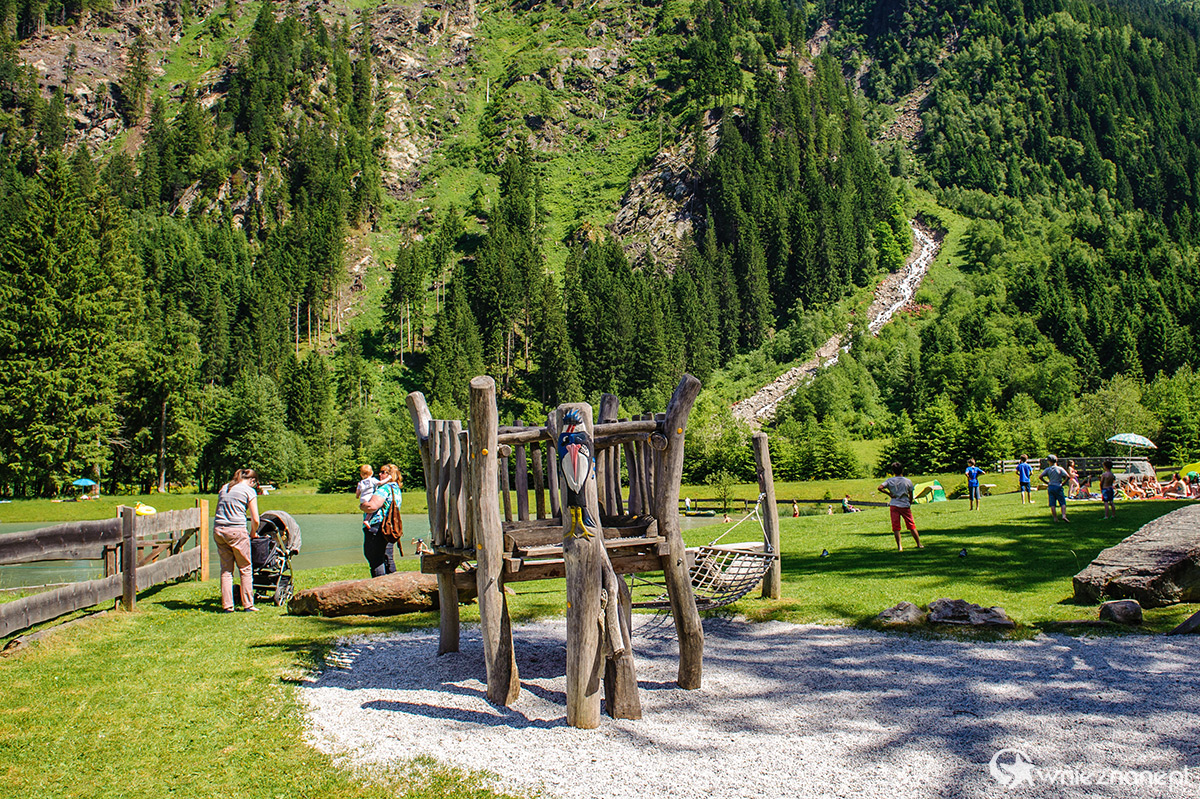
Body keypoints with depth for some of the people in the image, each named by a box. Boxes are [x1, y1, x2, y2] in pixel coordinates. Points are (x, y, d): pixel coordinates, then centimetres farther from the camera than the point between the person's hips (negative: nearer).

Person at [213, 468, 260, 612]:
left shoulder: (224, 488, 18)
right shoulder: (249, 491, 1)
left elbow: (217, 512, 19)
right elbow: (255, 519, -2)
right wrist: (253, 533, 14)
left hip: (218, 530, 5)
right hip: (236, 531, -5)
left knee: (226, 569, 10)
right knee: (245, 569, 5)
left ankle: (227, 605, 9)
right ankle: (247, 604, 7)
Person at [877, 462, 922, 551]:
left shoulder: (889, 480, -1)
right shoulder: (908, 481, 1)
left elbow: (879, 488, -13)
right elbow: (911, 495, 6)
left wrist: (889, 494, -3)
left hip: (894, 505, 0)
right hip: (905, 505, 0)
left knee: (896, 527, 1)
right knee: (912, 526, 11)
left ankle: (899, 546, -5)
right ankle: (919, 544, 17)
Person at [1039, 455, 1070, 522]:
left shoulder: (1047, 469, 1)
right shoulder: (1060, 468, -3)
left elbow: (1040, 477, -6)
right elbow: (1068, 477, -10)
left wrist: (1047, 482, 5)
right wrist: (1063, 483, 1)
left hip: (1050, 487, 2)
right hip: (1058, 487, -2)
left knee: (1052, 504, 4)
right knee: (1063, 503, 1)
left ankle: (1055, 518, 2)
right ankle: (1064, 515, -17)